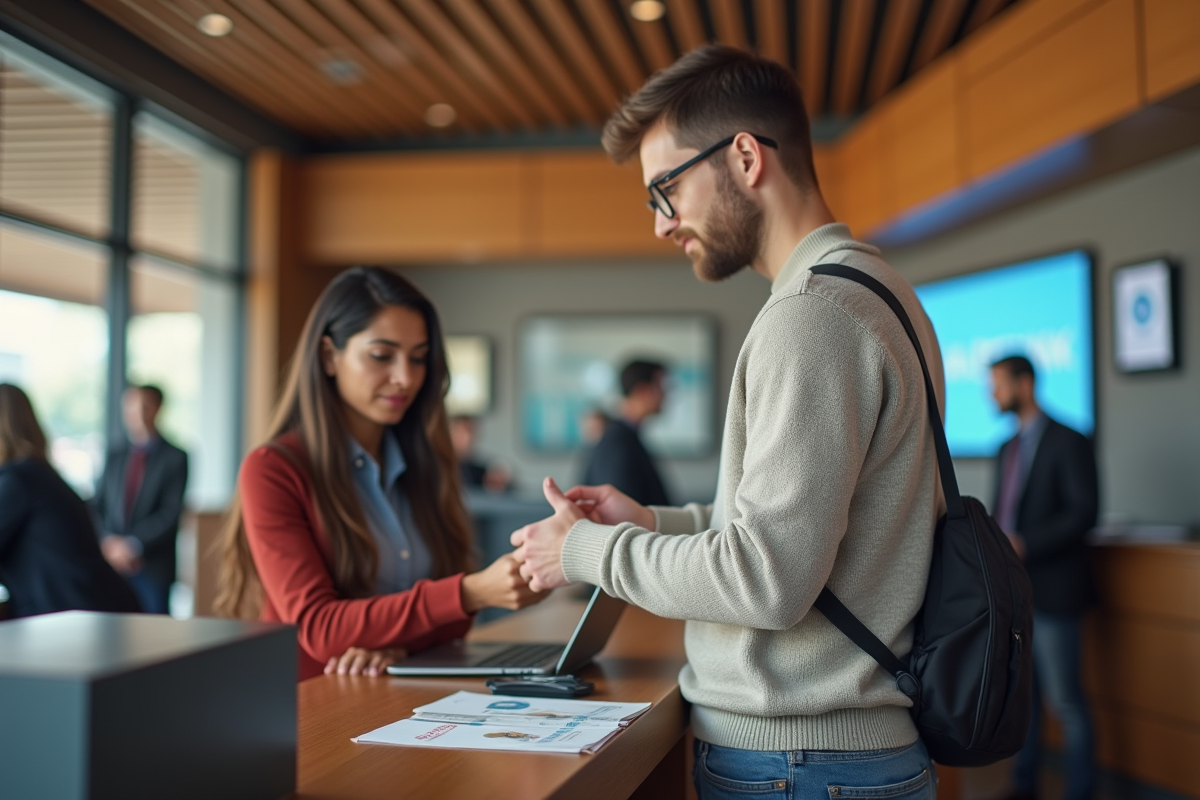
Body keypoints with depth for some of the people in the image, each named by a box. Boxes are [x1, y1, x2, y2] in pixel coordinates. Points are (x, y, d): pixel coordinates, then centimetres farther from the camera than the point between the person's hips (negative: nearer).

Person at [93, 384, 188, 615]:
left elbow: (171, 514, -7)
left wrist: (134, 544, -15)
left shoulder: (175, 458, 0)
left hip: (152, 569, -3)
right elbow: (97, 507, 11)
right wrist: (109, 542, -6)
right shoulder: (114, 456, 12)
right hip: (111, 563, 3)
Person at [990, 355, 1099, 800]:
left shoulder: (1068, 443, -8)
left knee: (1065, 700, 0)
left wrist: (1023, 545, -21)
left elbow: (1084, 512, -16)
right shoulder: (1007, 450, 16)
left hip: (1052, 591, -7)